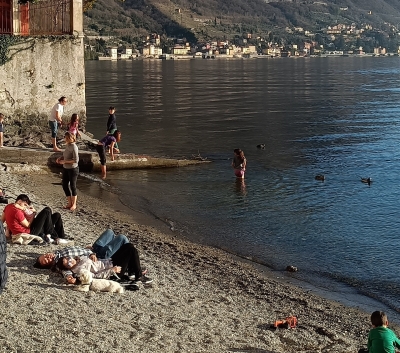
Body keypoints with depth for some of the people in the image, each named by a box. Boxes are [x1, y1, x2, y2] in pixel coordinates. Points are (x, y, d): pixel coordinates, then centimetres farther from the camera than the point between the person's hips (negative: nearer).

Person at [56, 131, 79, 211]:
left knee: (72, 186, 5)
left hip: (73, 169, -8)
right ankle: (69, 203, 28)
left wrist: (65, 161, -20)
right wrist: (60, 158, 1)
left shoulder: (74, 147, -20)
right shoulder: (67, 145, 4)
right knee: (65, 185, 13)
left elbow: (76, 160, -25)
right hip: (65, 168, 8)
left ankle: (74, 204, 20)